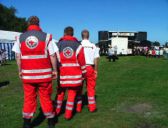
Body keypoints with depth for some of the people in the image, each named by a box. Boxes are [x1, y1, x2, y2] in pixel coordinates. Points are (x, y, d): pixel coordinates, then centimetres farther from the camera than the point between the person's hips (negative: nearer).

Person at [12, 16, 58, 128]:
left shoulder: (20, 38, 4)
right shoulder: (46, 37, -3)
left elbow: (18, 57, 5)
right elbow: (53, 56, -4)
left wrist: (20, 71, 14)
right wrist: (54, 70, 5)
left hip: (27, 74, 2)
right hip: (44, 73, -1)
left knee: (29, 98, 12)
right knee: (46, 97, 11)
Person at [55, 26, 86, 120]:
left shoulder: (58, 45, 0)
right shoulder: (78, 46, -2)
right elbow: (82, 62, -1)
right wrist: (83, 74, 8)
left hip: (62, 74, 1)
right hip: (75, 75, -1)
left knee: (60, 92, 18)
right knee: (72, 94, 8)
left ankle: (57, 110, 26)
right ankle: (68, 114, 11)